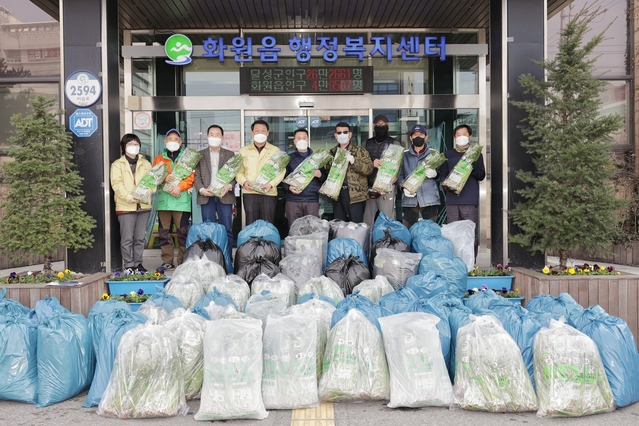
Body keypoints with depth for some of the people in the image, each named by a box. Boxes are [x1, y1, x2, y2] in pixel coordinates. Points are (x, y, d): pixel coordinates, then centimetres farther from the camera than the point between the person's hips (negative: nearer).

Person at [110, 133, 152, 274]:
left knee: (140, 237, 9)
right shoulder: (117, 164, 5)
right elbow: (116, 184, -6)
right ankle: (128, 265, 3)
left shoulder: (146, 163, 17)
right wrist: (128, 197, -21)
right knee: (127, 238, -4)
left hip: (143, 205, 4)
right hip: (125, 206, -4)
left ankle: (138, 263, 19)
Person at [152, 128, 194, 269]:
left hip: (182, 200, -3)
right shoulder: (159, 159, 18)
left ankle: (183, 262, -1)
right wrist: (164, 178, -12)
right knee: (164, 232, 3)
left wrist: (179, 186, -13)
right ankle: (167, 262, 10)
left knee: (183, 232, -6)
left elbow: (192, 176, 1)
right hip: (163, 200, 3)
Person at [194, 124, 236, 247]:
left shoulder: (230, 154, 14)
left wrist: (229, 186, -12)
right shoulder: (200, 154, 13)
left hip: (224, 195, 0)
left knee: (227, 230, -1)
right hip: (206, 196, 0)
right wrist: (201, 189, -10)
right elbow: (196, 175, 7)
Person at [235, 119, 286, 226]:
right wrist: (244, 181, -11)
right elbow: (239, 171, 9)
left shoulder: (275, 150, 9)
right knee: (251, 225, 3)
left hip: (269, 193, -1)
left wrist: (271, 184, -12)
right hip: (249, 193, 1)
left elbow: (281, 170, 3)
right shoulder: (244, 151, 13)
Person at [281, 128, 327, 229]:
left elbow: (325, 178, 14)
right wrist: (289, 187, -11)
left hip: (312, 200, 1)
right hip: (293, 200, -1)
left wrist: (320, 175, -7)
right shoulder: (289, 158, 13)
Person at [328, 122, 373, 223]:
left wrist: (354, 161, -20)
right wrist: (329, 164, 3)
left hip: (355, 194, -4)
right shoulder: (332, 152, 16)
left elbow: (369, 169, -8)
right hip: (337, 194, 5)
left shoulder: (360, 151, 2)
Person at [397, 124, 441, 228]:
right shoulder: (404, 155, 14)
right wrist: (404, 187, -12)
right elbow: (399, 174, 8)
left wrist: (435, 174, -14)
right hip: (409, 199, 1)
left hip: (430, 199, 0)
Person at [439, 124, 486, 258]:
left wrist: (474, 168, -17)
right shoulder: (448, 154, 16)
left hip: (470, 201, -1)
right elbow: (443, 174, 12)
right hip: (452, 200, 1)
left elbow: (481, 176, 5)